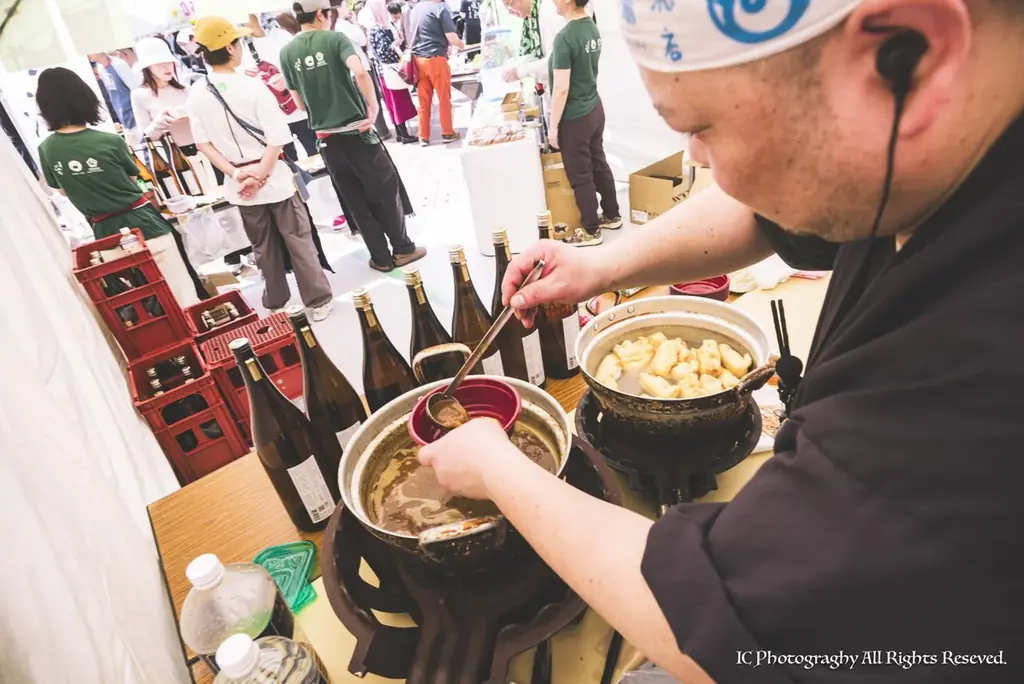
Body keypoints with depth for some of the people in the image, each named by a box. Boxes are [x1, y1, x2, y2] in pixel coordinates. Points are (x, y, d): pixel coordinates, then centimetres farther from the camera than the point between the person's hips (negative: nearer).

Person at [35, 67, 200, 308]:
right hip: (141, 222, -4)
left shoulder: (46, 150, -2)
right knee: (181, 294, 4)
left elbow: (62, 191, 13)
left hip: (106, 232, 4)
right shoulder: (110, 141, -13)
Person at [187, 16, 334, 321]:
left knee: (262, 246, 16)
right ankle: (318, 300, 13)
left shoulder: (196, 95, -2)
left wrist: (236, 174, -5)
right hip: (274, 178, -4)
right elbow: (277, 139, -17)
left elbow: (203, 143, -1)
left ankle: (275, 302, 29)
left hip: (239, 184, 4)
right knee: (298, 241, 7)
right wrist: (260, 175, -12)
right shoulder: (253, 86, -14)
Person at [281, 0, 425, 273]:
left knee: (355, 200, 11)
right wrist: (372, 108, -13)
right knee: (385, 190, 10)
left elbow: (298, 101, 9)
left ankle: (381, 257, 15)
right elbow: (359, 71, -24)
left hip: (326, 137, 4)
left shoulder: (287, 53, 6)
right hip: (356, 130, -4)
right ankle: (403, 249, 16)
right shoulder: (334, 39, -6)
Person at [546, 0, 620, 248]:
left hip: (574, 118, -9)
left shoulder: (565, 37, -23)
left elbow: (561, 88, -24)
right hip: (595, 109, 9)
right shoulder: (592, 28, 5)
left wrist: (553, 126, -13)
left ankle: (591, 230, 18)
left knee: (580, 175, 5)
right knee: (599, 164, 20)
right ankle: (612, 215, 35)